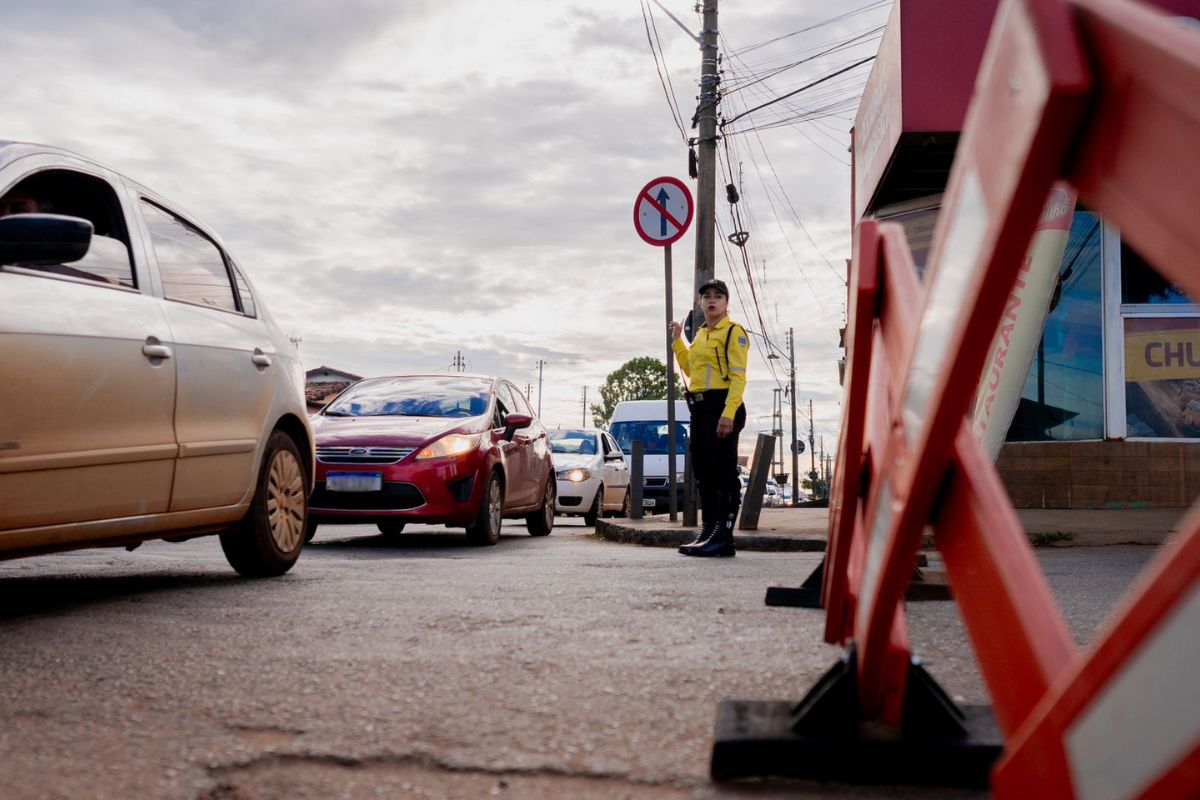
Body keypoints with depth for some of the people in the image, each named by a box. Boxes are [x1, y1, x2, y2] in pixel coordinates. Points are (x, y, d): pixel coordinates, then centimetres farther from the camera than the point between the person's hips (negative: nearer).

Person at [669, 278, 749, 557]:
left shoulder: (733, 331, -5)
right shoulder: (700, 334, 19)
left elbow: (738, 376, -14)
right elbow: (690, 369, 27)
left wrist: (728, 413, -23)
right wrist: (676, 340, 22)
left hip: (722, 406, -9)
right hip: (699, 408, 9)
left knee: (724, 472, -8)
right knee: (703, 472, 11)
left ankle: (724, 537, -7)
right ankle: (709, 531, 18)